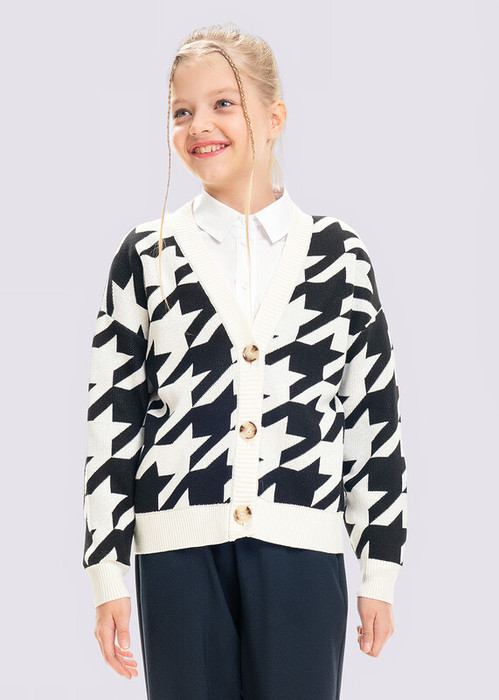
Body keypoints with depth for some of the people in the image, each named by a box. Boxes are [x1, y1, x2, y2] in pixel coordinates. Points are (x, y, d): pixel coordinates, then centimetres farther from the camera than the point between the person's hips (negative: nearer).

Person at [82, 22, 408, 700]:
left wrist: (380, 573, 5)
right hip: (180, 551, 0)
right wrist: (108, 578, 2)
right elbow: (112, 422, 5)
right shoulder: (146, 257, 5)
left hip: (303, 551, 0)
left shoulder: (340, 254, 5)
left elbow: (376, 415, 7)